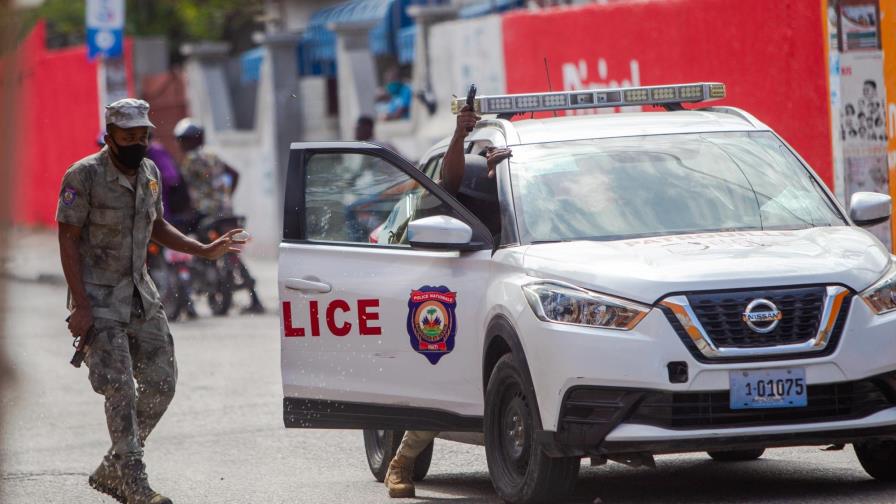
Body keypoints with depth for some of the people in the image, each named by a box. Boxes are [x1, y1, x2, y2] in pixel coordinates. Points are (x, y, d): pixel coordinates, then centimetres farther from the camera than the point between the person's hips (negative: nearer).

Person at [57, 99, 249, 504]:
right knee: (121, 389, -13)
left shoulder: (150, 173, 7)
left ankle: (111, 471, 17)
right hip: (99, 297, -7)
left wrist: (205, 251, 9)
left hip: (140, 291, 7)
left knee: (161, 382, 4)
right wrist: (80, 306, -19)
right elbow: (68, 241, -13)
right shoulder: (84, 176, -13)